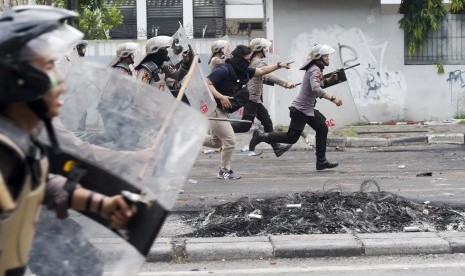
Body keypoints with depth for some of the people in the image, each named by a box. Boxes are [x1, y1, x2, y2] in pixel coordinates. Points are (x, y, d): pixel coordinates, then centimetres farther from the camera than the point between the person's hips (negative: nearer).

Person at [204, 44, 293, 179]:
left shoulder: (243, 71, 4)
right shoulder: (224, 70, -22)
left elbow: (261, 71, 16)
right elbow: (206, 83, -25)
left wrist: (279, 65, 12)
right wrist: (221, 97, -32)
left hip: (222, 111, 10)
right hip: (214, 109, -10)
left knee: (216, 142, 21)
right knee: (230, 141, -5)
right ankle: (225, 171, 10)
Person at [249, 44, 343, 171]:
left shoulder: (316, 69, 11)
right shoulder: (315, 70, -19)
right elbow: (316, 89, -35)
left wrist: (329, 80, 9)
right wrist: (332, 99, -40)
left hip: (308, 109, 10)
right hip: (301, 109, -10)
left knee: (322, 129, 10)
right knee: (291, 137, -6)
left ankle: (321, 161, 14)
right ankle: (262, 136, 4)